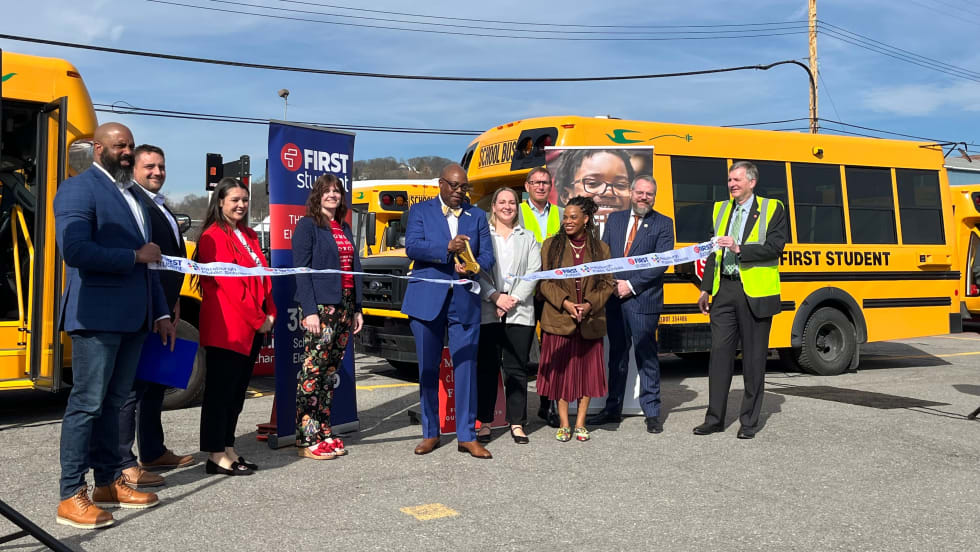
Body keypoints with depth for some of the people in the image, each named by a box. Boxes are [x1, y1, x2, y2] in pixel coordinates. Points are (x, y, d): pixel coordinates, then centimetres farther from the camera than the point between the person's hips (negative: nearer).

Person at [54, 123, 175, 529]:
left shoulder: (132, 194, 19)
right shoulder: (78, 189, -7)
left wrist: (161, 312, 15)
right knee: (87, 403, -4)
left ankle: (109, 483, 22)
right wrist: (135, 256, -13)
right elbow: (75, 250, -22)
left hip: (133, 318, 8)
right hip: (97, 317, -8)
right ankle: (71, 496, 3)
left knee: (113, 402, 13)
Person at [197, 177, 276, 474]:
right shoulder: (214, 237, -9)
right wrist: (257, 319, -13)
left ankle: (228, 448, 21)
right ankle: (216, 456, 3)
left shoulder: (249, 236, 18)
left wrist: (269, 314, 3)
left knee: (238, 389, 12)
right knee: (220, 389, -2)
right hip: (227, 328, -8)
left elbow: (262, 276, 16)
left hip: (253, 327, 8)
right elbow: (229, 282, -16)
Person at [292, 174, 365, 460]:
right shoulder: (307, 226, -3)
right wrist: (309, 311, -17)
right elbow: (301, 270, -10)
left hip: (344, 306, 7)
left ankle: (324, 431, 17)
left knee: (331, 372, 10)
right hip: (320, 307, -7)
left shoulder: (344, 228, 19)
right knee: (313, 370, -6)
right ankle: (307, 438, -2)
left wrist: (357, 309, 14)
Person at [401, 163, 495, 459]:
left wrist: (473, 267, -15)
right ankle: (430, 433, 18)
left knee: (466, 367, -1)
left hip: (464, 301, 1)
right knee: (428, 368, 6)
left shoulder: (477, 215, 14)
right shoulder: (420, 211, 7)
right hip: (427, 299, -1)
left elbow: (487, 255, 7)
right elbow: (411, 247, -8)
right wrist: (447, 249, -22)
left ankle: (467, 436, 7)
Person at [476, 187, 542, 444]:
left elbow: (533, 273, 4)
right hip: (487, 312, -1)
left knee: (517, 368, 3)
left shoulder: (528, 238, 14)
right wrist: (496, 297, -13)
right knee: (486, 368, 2)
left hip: (520, 313, 1)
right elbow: (477, 271, -1)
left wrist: (514, 299, -8)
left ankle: (517, 423, 11)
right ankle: (485, 422, 11)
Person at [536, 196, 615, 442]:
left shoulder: (601, 249, 5)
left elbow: (608, 284, 4)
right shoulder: (551, 245, 3)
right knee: (560, 371, 2)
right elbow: (544, 281, -1)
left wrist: (590, 304, -12)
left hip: (590, 322, 1)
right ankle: (564, 424, 14)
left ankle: (580, 423, 18)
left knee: (587, 371, 5)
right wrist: (564, 303, -14)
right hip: (558, 320, -1)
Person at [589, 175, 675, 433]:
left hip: (643, 299, -4)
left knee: (646, 355, 0)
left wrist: (632, 284, -13)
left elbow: (662, 262, -8)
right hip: (614, 297, 4)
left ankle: (652, 413, 10)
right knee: (617, 354, 13)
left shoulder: (663, 224, 1)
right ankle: (613, 409, 23)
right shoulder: (615, 219, 13)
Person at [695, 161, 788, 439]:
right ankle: (715, 418, 13)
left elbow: (775, 247, -10)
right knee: (719, 352, 5)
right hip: (724, 291, 4)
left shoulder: (772, 209, 1)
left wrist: (740, 249, -21)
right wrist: (706, 288, 14)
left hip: (755, 292, -4)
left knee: (754, 358, 4)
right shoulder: (720, 209, 15)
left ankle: (749, 421, 14)